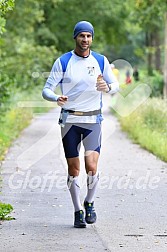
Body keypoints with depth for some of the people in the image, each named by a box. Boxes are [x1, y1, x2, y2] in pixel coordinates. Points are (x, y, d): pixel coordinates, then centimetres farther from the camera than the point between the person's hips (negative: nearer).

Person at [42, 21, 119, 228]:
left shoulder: (101, 61, 3)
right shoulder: (63, 62, -1)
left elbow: (116, 85, 9)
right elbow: (47, 90, -3)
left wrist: (107, 87, -16)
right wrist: (57, 98, -26)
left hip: (93, 120, 0)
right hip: (69, 121, 0)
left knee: (91, 166, -13)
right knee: (73, 169, 2)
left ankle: (89, 203, 12)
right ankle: (78, 211, 15)